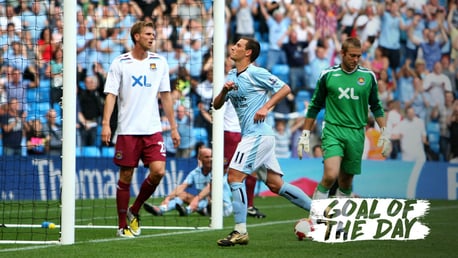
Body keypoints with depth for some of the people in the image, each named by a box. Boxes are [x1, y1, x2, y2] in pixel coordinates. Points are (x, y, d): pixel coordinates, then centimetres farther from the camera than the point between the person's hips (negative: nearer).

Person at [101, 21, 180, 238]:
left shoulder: (159, 62, 9)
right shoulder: (120, 63, -1)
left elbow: (166, 96, 13)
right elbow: (111, 94, -4)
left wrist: (173, 127, 11)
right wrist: (106, 124, -16)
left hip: (152, 130, 3)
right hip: (127, 130, -3)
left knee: (158, 171, -11)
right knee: (125, 177, 0)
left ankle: (134, 211, 12)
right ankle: (122, 226, 12)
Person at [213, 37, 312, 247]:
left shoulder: (255, 73, -8)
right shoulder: (232, 76, 17)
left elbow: (285, 88, -10)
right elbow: (217, 105, 16)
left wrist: (266, 107, -17)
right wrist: (224, 90, -3)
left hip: (257, 134, -9)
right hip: (251, 135, 9)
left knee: (234, 176, -13)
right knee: (275, 184, 8)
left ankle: (240, 231, -13)